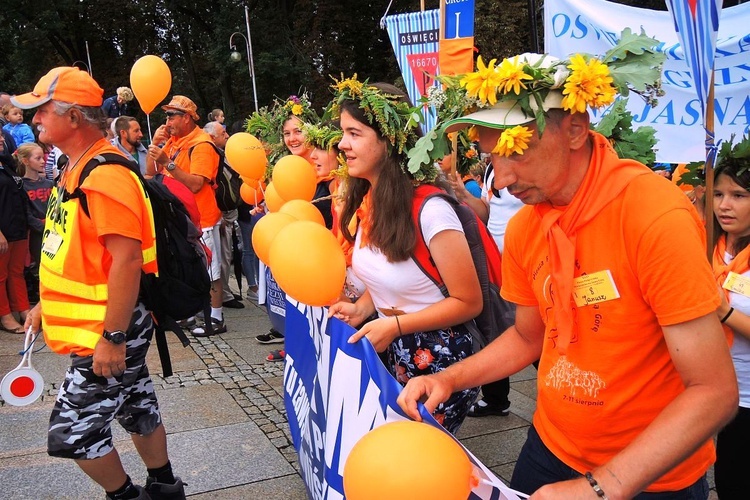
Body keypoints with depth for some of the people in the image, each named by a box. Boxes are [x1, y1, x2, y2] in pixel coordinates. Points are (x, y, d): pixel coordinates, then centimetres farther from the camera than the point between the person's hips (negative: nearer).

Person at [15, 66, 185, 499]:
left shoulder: (105, 176, -23)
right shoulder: (77, 170, 9)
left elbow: (126, 260, -27)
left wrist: (112, 338, -24)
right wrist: (46, 305, 20)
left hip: (110, 331, -9)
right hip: (103, 327, 9)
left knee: (72, 432, 1)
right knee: (138, 408, 19)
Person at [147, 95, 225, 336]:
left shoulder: (201, 145, -15)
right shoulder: (173, 141, 11)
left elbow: (195, 184, -24)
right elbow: (151, 172, 9)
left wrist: (168, 162, -28)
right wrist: (155, 144, -3)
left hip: (201, 219, -9)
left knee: (209, 272, -1)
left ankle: (216, 319, 6)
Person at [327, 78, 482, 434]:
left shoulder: (430, 209, -24)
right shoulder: (366, 200, 1)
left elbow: (468, 302, -18)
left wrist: (395, 325, -22)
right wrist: (361, 308, -3)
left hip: (437, 360, -7)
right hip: (389, 351, 8)